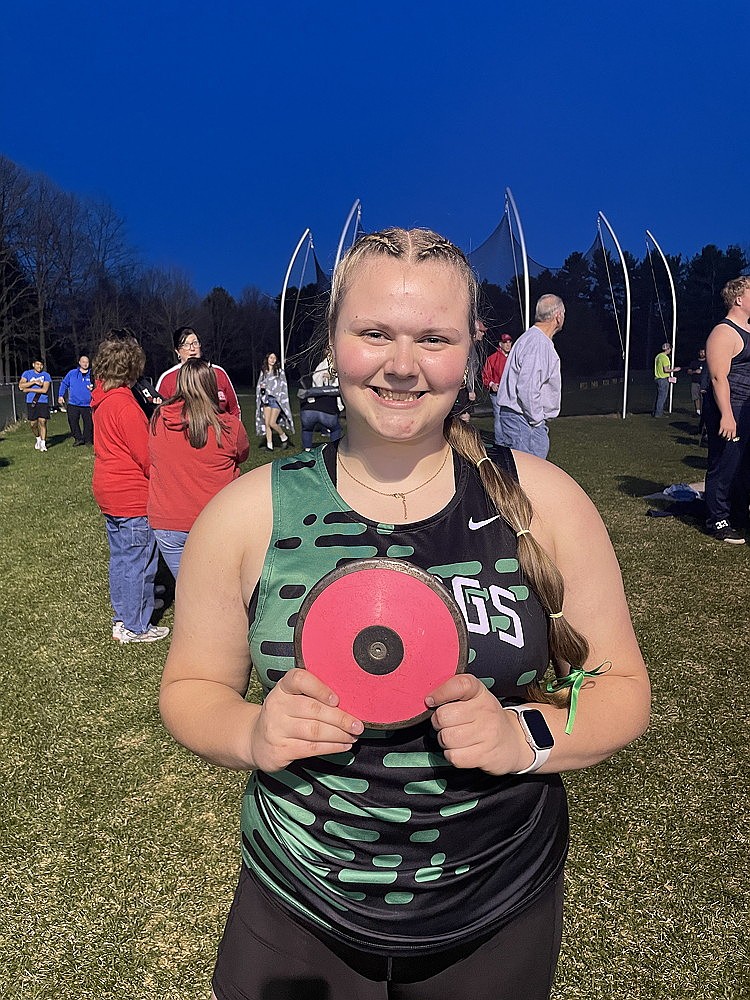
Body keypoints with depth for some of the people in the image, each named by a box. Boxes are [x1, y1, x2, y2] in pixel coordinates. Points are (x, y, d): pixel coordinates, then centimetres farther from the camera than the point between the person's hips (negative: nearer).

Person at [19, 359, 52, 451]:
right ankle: (38, 438, 31)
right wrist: (34, 382, -14)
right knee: (33, 424, 5)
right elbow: (21, 385, -6)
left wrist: (29, 389, -8)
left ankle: (43, 443, -5)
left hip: (43, 402, -2)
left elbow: (44, 390, -10)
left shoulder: (46, 375, 2)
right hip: (31, 402, 2)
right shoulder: (27, 373, 8)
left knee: (42, 422, -9)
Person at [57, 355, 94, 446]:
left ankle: (88, 440, 18)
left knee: (88, 423, 2)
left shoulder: (92, 375, 3)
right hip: (73, 404, 1)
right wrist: (60, 395, 8)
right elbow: (64, 384, 13)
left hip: (87, 405, -1)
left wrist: (93, 388, -13)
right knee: (72, 422, 1)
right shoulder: (72, 373, 6)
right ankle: (78, 438, 16)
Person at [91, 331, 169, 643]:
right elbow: (146, 456, -19)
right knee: (138, 561, 3)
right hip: (132, 495, -9)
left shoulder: (100, 398, 6)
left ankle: (121, 619, 32)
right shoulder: (125, 404, -21)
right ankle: (136, 627, 14)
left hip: (107, 490, 9)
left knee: (120, 556, 19)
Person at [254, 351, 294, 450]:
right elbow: (259, 385, 20)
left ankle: (284, 437, 10)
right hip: (266, 400, 4)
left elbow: (283, 386, 1)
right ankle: (269, 445, 2)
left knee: (272, 423, -13)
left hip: (276, 399, -4)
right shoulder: (263, 372, 14)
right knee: (266, 423, -2)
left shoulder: (279, 371, 3)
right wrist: (261, 387, -2)